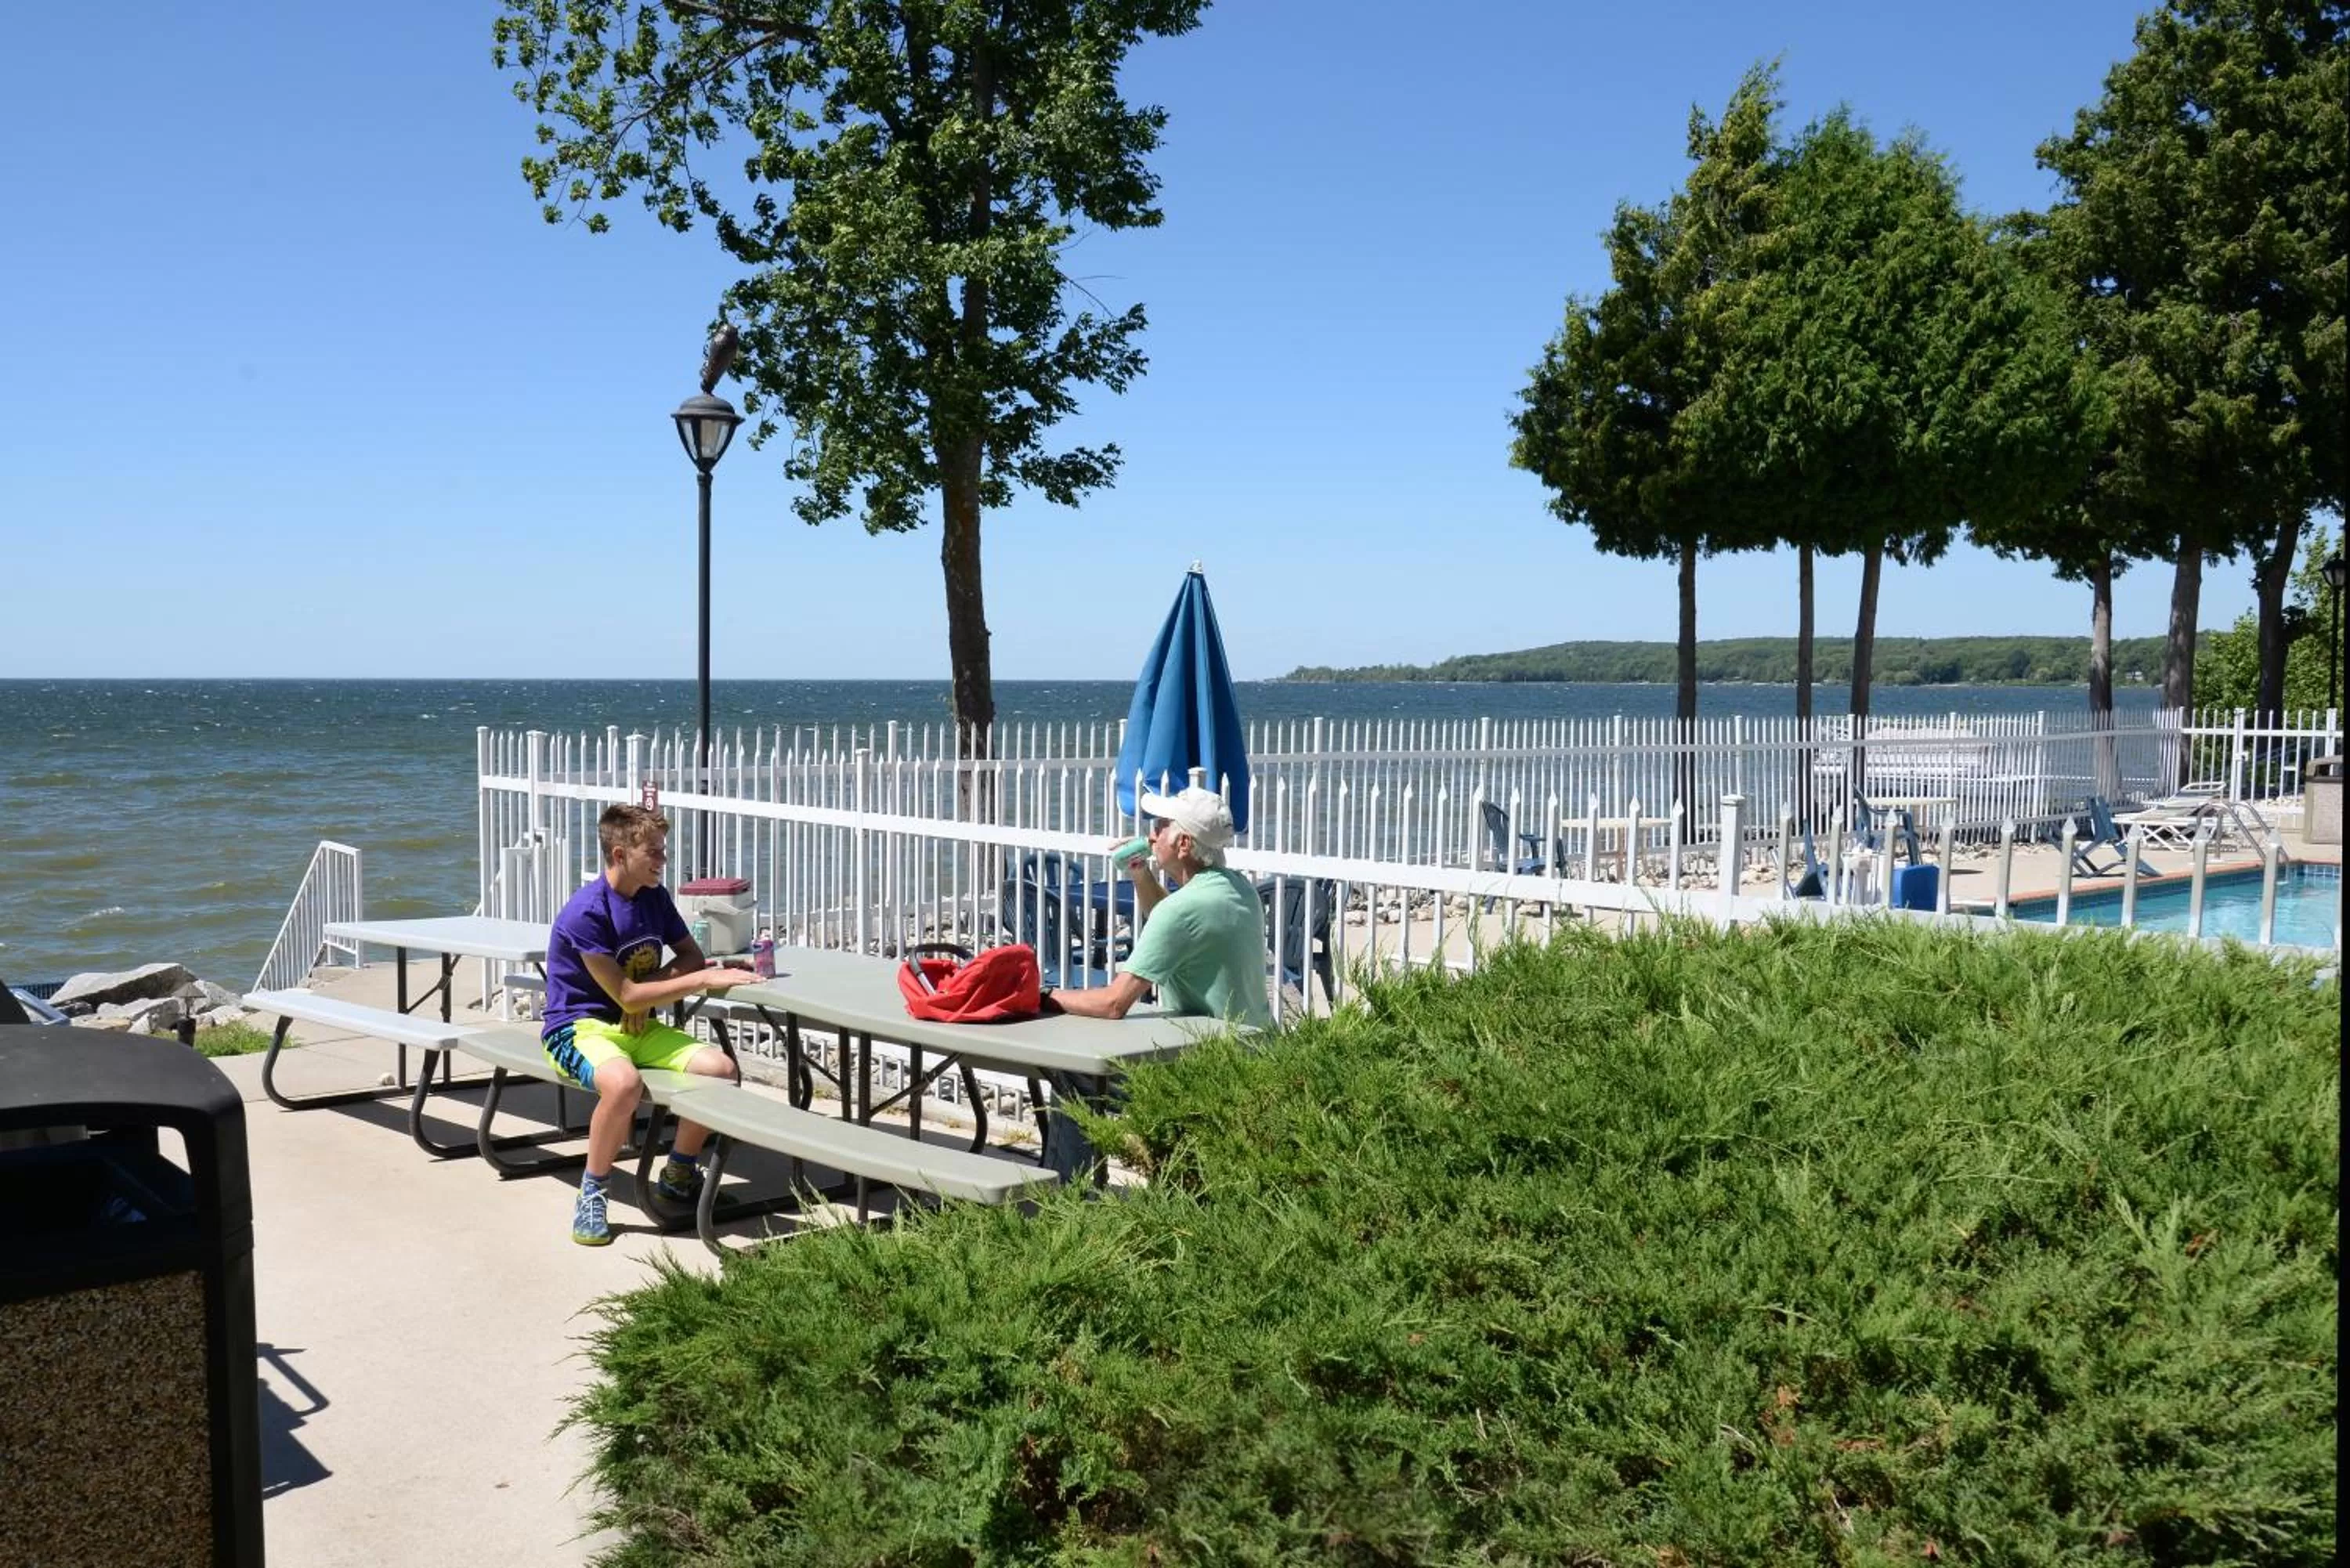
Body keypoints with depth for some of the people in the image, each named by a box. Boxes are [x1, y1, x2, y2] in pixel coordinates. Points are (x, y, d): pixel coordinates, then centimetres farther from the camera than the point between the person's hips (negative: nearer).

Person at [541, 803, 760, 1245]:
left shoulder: (654, 897, 4)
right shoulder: (586, 913, -19)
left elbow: (691, 955, 13)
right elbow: (627, 996, -20)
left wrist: (655, 982, -9)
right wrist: (701, 981, -20)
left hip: (639, 1027, 7)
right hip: (579, 1027, -7)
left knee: (720, 1068, -16)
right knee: (624, 1083, -40)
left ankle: (678, 1173, 8)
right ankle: (591, 1194, -17)